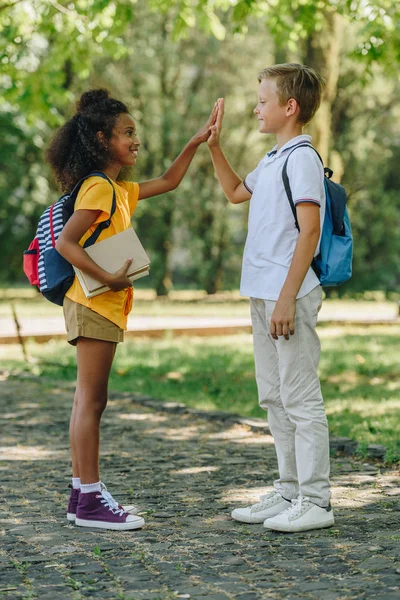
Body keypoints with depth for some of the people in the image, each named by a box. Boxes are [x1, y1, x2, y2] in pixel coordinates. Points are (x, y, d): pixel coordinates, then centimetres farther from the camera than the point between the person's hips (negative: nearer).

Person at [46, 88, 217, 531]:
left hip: (104, 307, 10)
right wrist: (107, 278, -23)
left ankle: (83, 494, 15)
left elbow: (168, 182, 30)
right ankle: (90, 500, -5)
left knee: (89, 400, 10)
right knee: (91, 399, -8)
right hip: (94, 306, -10)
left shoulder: (120, 190, 17)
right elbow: (65, 242, -20)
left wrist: (195, 142, 23)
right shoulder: (98, 189, -13)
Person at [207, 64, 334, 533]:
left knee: (300, 398, -6)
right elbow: (235, 192, 36)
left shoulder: (302, 158, -13)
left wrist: (287, 299, -23)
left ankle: (315, 501, 0)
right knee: (273, 397, 14)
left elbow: (310, 231, -19)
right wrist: (213, 146, 27)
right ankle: (289, 491, 23)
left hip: (289, 295, -10)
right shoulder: (273, 160, 16)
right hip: (263, 294, 10)